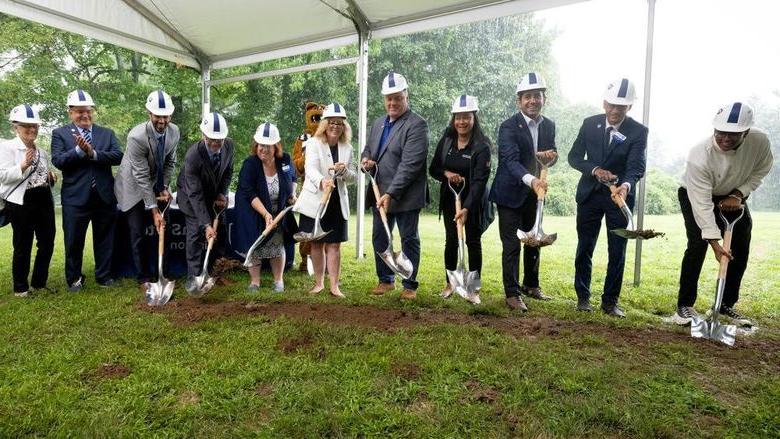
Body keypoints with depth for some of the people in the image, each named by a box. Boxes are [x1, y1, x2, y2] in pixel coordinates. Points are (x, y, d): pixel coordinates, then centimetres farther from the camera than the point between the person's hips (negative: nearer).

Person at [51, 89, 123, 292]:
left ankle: (104, 276, 23)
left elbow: (118, 156, -6)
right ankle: (74, 278, 23)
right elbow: (57, 161, -9)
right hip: (75, 198, -2)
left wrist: (93, 152, -18)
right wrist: (79, 150, -20)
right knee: (74, 242, 7)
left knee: (104, 240, 10)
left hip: (104, 197, 2)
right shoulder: (60, 134, 4)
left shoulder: (107, 133, 9)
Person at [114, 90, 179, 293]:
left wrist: (165, 188, -7)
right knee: (138, 234, -4)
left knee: (162, 229, 5)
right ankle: (144, 278, 9)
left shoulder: (174, 131, -11)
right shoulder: (137, 136, -29)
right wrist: (154, 211, -27)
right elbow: (142, 177, -27)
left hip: (156, 186, 5)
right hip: (133, 187, -5)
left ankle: (162, 274, 17)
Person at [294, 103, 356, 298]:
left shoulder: (347, 148, 5)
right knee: (316, 244, 8)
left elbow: (352, 177, 7)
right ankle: (319, 283, 22)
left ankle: (334, 285, 10)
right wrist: (322, 181, -44)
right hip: (315, 201, -2)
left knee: (334, 245, 4)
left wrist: (344, 171, -16)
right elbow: (310, 168, -23)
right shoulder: (313, 143, -6)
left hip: (337, 203, 2)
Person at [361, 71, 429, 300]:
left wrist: (391, 193, -25)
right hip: (379, 194, 7)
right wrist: (366, 159, -1)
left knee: (409, 240, 5)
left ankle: (410, 285, 18)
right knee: (379, 239, 13)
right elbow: (368, 149, 24)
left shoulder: (417, 124, -12)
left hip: (405, 196, -7)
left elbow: (410, 164, -20)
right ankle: (385, 280, 29)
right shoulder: (378, 123, 13)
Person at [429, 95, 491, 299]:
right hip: (449, 198, 4)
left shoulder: (482, 146, -15)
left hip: (473, 200, -4)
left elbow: (479, 180, -22)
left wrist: (467, 208, -33)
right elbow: (433, 169, 7)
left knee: (473, 241, 4)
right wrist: (446, 173, -16)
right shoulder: (446, 141, 0)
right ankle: (449, 283, 23)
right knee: (451, 240, 9)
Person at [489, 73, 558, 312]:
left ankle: (531, 285, 33)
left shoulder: (549, 125, 4)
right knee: (512, 245, -4)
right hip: (511, 193, -6)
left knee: (534, 241, 17)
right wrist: (531, 180, -46)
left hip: (535, 192, 7)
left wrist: (551, 156, -14)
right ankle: (512, 294, 6)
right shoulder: (509, 127, -16)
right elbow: (511, 160, -29)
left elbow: (551, 156, 12)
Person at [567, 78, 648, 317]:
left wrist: (626, 185, -39)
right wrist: (595, 170, -19)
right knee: (584, 248, 8)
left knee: (617, 252, 3)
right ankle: (583, 296, 21)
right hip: (589, 194, 2)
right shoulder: (590, 124, -1)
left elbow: (637, 167, -18)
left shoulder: (638, 131, -8)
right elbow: (574, 157, -1)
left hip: (620, 197, -1)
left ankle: (610, 301, 16)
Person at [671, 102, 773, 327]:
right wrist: (714, 241, -39)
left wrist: (739, 194, -17)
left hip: (733, 197, 5)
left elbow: (761, 170, -2)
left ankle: (727, 304, 16)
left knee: (741, 249, 2)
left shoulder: (760, 141, -25)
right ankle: (685, 305, -10)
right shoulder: (699, 156, -37)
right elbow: (702, 203, -36)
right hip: (695, 194, -5)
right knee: (698, 245, -20)